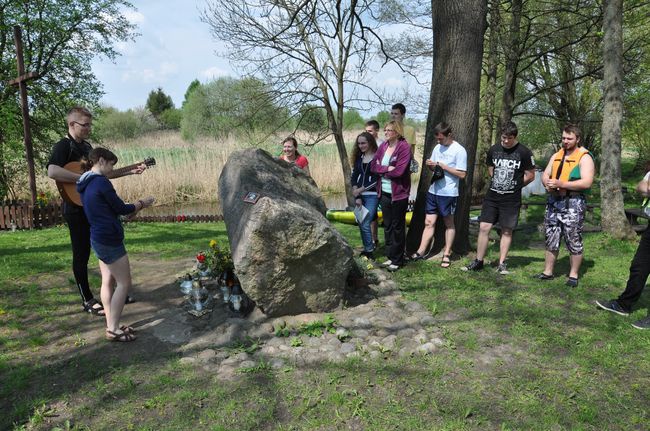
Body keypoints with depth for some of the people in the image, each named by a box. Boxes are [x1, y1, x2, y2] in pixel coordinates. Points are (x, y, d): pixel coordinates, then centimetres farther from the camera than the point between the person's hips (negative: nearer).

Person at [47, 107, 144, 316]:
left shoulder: (87, 146, 13)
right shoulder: (63, 146, -13)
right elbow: (53, 172, -31)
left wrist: (131, 171, 10)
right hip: (77, 209, -8)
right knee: (81, 255, 3)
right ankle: (88, 300, 14)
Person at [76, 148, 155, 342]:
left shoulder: (85, 184, 13)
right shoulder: (102, 182, -16)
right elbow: (121, 209, -10)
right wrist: (142, 204, 5)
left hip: (98, 239, 10)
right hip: (109, 239, -10)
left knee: (108, 281, 13)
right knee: (124, 283, -2)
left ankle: (111, 325, 19)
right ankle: (113, 330, 1)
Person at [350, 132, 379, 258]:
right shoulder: (358, 157, 11)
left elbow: (377, 179, -12)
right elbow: (354, 177, 6)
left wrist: (360, 190, -11)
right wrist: (356, 196, -5)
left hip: (372, 195, -6)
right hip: (359, 195, 6)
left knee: (365, 224, -9)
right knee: (361, 224, 8)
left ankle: (369, 252, 4)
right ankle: (367, 248, 22)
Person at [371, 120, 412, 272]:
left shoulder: (404, 147, -12)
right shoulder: (383, 146, 6)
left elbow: (399, 171, -21)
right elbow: (373, 166, 2)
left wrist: (382, 170, -6)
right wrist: (387, 168, -14)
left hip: (398, 194, -6)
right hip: (384, 193, 6)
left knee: (398, 227, 5)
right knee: (387, 226, 13)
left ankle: (397, 260, 15)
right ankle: (390, 256, 25)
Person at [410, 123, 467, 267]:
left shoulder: (459, 150, -10)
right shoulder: (437, 148, 10)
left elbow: (462, 174, -14)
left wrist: (442, 166, -18)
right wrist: (430, 165, -5)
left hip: (448, 193, -6)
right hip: (433, 190, 6)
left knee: (449, 224, 8)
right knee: (429, 222, 7)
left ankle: (447, 254, 18)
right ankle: (421, 251, 10)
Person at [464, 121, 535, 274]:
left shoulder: (524, 152, -6)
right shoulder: (493, 150, 5)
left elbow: (530, 176, 0)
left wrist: (514, 185, 4)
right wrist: (499, 184, 10)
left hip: (511, 199, -3)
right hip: (492, 196, 3)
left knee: (506, 231, 6)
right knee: (484, 227, -2)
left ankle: (502, 264, 17)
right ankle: (478, 261, 9)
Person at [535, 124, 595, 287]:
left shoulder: (584, 157, -6)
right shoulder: (556, 156, 14)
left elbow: (586, 182, -17)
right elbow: (545, 175, 13)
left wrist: (561, 184, -23)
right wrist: (548, 184, -10)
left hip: (573, 203, -6)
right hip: (553, 201, 6)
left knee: (574, 240, 0)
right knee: (551, 239, 10)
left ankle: (573, 275, 11)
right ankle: (547, 272, 18)